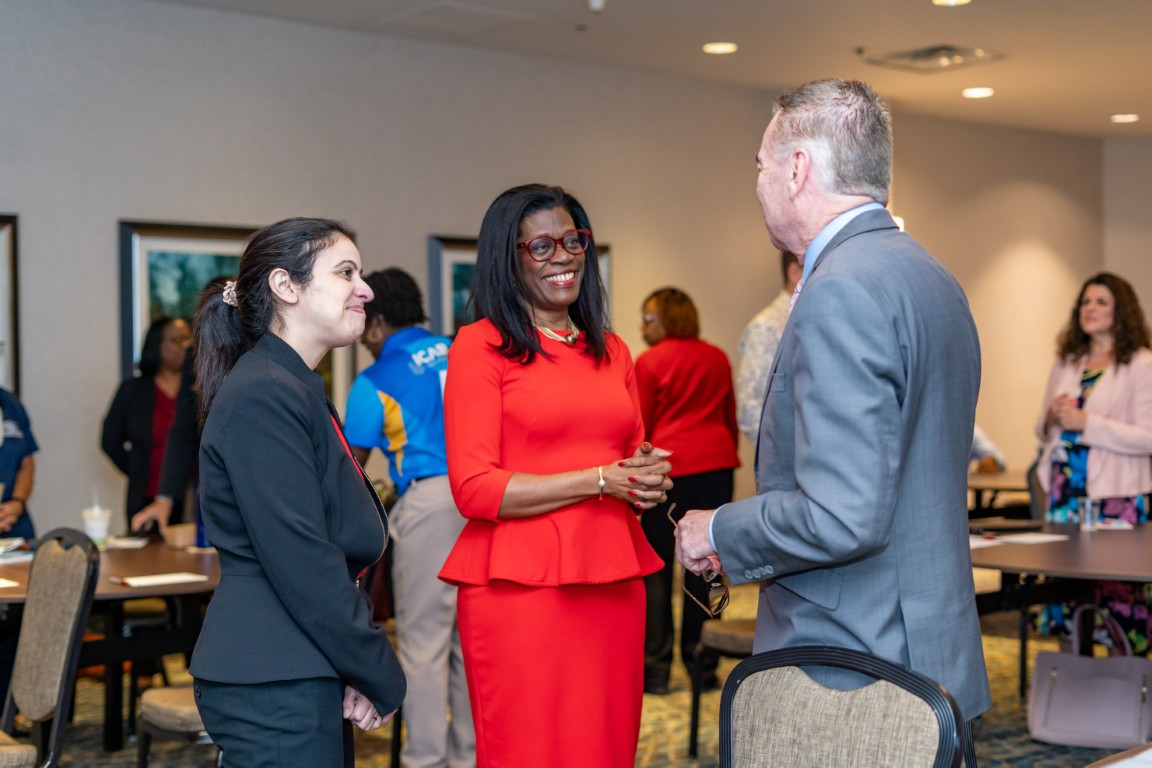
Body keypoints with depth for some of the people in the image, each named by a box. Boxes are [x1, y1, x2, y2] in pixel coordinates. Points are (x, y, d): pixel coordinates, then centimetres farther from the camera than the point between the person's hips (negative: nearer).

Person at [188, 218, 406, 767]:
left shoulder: (298, 390, 16)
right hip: (275, 689, -10)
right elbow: (301, 564, -20)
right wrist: (381, 679, -11)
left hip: (306, 681, 10)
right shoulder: (264, 396, -16)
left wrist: (363, 668, 3)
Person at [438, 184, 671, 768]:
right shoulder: (480, 347, -3)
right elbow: (473, 489, -11)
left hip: (613, 584, 6)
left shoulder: (611, 350, 16)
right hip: (520, 585, -6)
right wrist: (600, 481, -12)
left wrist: (650, 481, 2)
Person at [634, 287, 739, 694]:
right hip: (715, 464, 4)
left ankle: (655, 670, 3)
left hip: (668, 466, -4)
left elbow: (639, 426, -1)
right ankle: (702, 665, 9)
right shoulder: (718, 358, 11)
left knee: (656, 569, 3)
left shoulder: (650, 362, -2)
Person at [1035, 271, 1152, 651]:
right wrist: (1051, 418, -2)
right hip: (1066, 493, 6)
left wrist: (1086, 423, -17)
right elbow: (1043, 430, 21)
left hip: (1115, 495, -5)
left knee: (1118, 591, -5)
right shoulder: (1065, 364, 15)